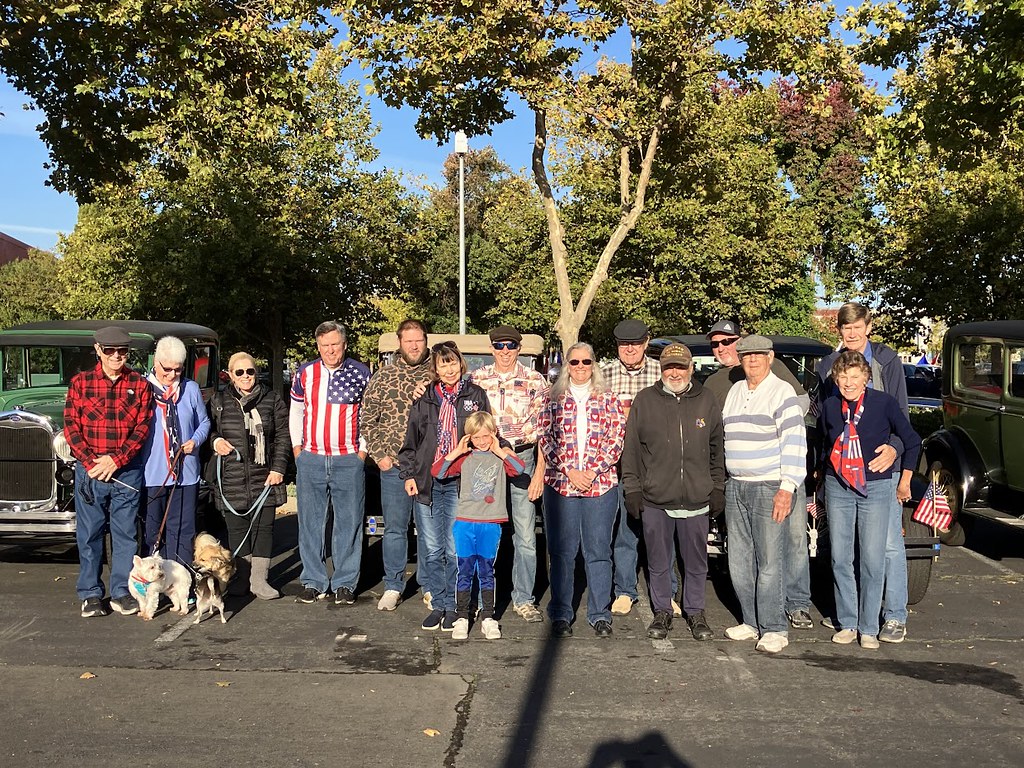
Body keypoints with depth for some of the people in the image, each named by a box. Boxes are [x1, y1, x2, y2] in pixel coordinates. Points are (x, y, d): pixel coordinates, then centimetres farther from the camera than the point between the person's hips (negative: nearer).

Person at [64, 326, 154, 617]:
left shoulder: (140, 384, 3)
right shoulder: (80, 382, 3)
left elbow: (142, 428, -3)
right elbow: (71, 427, -1)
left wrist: (116, 460, -13)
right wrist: (91, 462, -13)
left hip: (127, 470, 0)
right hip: (89, 469, 0)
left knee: (125, 533, 6)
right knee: (89, 533, 6)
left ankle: (121, 593, 16)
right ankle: (90, 594, 18)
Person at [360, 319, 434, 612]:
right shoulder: (382, 377, 5)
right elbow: (367, 420, 7)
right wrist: (379, 455, -1)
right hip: (394, 466, 1)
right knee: (394, 529, 7)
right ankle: (393, 587, 18)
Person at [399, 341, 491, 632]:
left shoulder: (475, 395, 5)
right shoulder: (424, 399, 10)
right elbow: (411, 439, 13)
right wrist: (408, 474, 5)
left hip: (460, 482, -2)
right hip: (427, 482, 2)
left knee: (456, 549, 0)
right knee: (431, 550, 6)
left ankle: (453, 607, 13)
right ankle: (438, 605, 18)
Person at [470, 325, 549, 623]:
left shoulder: (535, 381, 2)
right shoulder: (476, 379, 6)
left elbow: (543, 430, 1)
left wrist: (540, 471, -5)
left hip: (523, 459, -1)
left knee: (526, 536, 2)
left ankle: (523, 599, 16)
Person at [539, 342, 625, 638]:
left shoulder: (608, 399, 8)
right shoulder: (553, 400, 7)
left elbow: (616, 439, 2)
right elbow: (546, 439, 2)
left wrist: (593, 470, -9)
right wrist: (569, 471, -9)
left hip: (601, 485, 0)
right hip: (560, 484, 0)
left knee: (599, 551, 5)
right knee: (562, 552, 5)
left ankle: (600, 614, 17)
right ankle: (560, 615, 15)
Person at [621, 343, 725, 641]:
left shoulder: (707, 401, 5)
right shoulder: (644, 401, 1)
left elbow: (717, 449, 10)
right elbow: (631, 449, 3)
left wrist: (718, 488, 7)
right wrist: (632, 488, 0)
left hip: (696, 500, 1)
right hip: (655, 500, 0)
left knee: (696, 562, 11)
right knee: (659, 562, 11)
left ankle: (695, 613, 27)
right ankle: (662, 612, 27)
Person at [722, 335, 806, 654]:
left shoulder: (782, 392, -5)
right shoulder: (734, 392, 15)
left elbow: (795, 442, -11)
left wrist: (787, 488, -17)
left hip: (769, 487, -7)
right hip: (735, 486, 7)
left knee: (769, 562, -5)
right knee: (739, 561, 9)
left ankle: (774, 629, 3)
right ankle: (751, 622, 21)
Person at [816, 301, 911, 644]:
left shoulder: (887, 360, 2)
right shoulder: (828, 365, 11)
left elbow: (900, 411, -3)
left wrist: (894, 448, -21)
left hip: (881, 464, -3)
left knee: (889, 542, -3)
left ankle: (895, 617, 6)